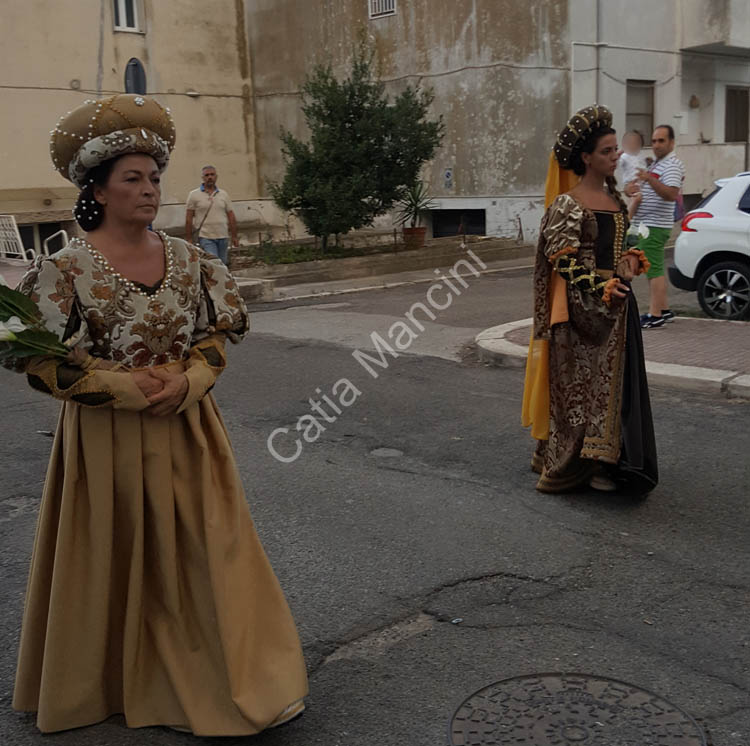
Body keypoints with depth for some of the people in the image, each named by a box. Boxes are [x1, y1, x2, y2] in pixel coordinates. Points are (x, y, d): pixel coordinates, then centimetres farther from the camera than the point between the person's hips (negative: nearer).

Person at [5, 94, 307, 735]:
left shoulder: (188, 259, 2)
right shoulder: (66, 267, -10)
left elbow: (219, 332, 6)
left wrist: (185, 381, -12)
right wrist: (128, 388, -16)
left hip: (186, 431, 3)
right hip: (107, 439, -3)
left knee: (203, 550, 7)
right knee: (116, 558, 11)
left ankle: (225, 673, 23)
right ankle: (113, 678, 34)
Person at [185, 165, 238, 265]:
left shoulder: (224, 194, 10)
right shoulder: (194, 195, 1)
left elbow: (231, 217, 10)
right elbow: (189, 219, 1)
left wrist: (234, 237, 6)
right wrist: (189, 239, -4)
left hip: (223, 237, 4)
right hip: (206, 238, -4)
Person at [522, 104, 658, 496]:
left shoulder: (614, 198, 12)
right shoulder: (567, 204, -12)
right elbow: (561, 259, -14)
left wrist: (630, 263, 2)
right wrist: (600, 287, -20)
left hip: (616, 303, 8)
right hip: (581, 306, -8)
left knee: (615, 381, 11)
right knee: (581, 383, 0)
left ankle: (605, 459, 21)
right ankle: (581, 463, 10)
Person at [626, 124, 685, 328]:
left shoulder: (672, 165, -12)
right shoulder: (655, 164, 20)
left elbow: (671, 194, -28)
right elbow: (641, 187, 27)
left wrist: (650, 180, -41)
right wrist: (632, 188, 3)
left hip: (655, 226, -11)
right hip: (645, 224, 11)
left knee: (654, 270, -12)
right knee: (654, 269, 15)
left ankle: (655, 315, -13)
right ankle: (664, 310, 23)